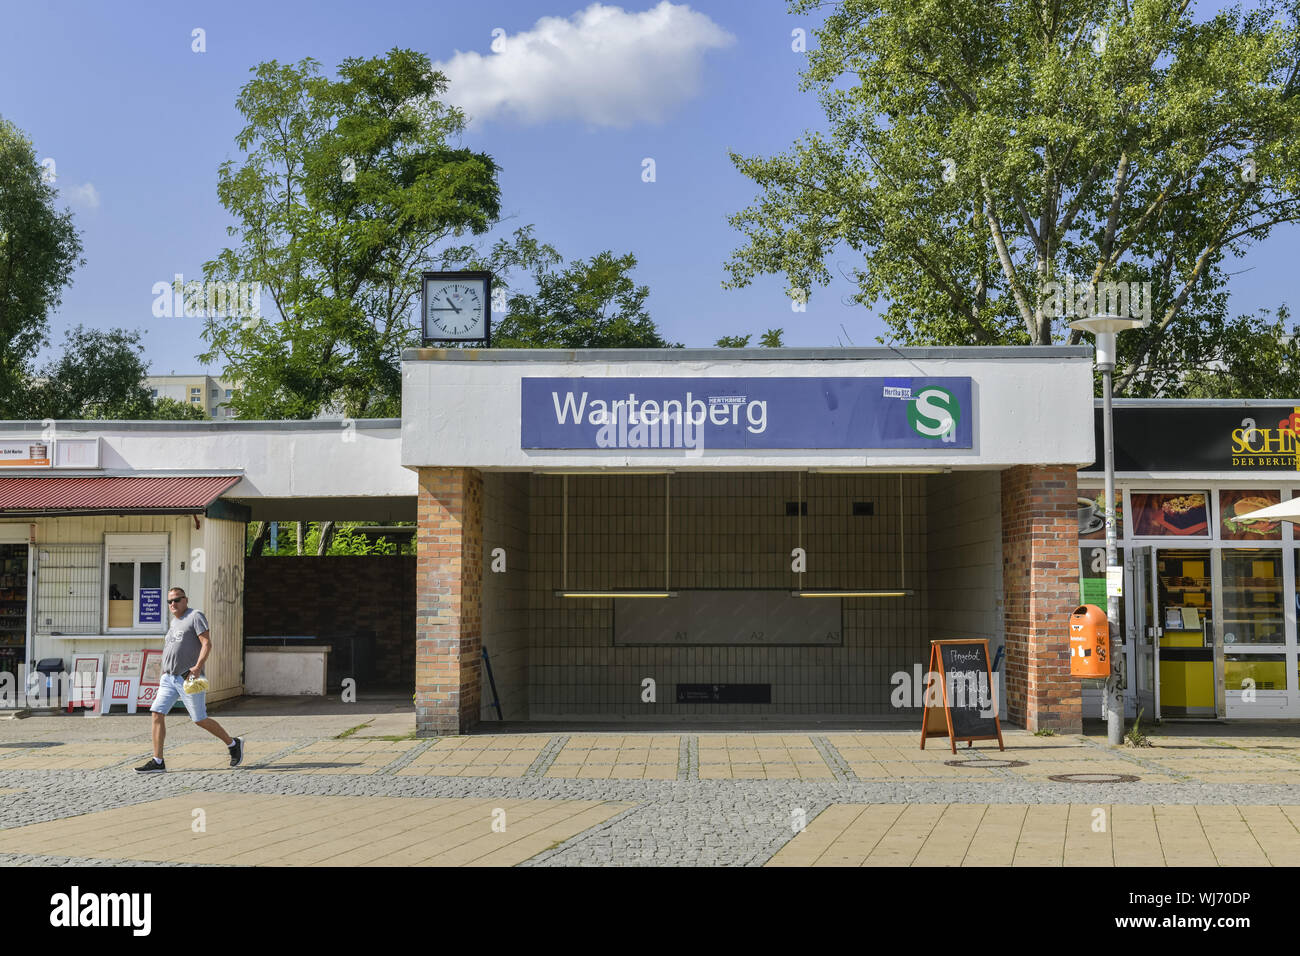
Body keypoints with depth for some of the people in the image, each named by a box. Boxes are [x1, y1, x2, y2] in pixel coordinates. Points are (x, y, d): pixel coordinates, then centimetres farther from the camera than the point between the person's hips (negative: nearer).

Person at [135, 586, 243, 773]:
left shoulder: (195, 616, -5)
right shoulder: (174, 621, 19)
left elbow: (207, 643, -14)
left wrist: (198, 666, -26)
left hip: (188, 678, -7)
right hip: (169, 678, 7)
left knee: (200, 719, -3)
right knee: (157, 714, -6)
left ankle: (233, 744, 16)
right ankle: (157, 762, -4)